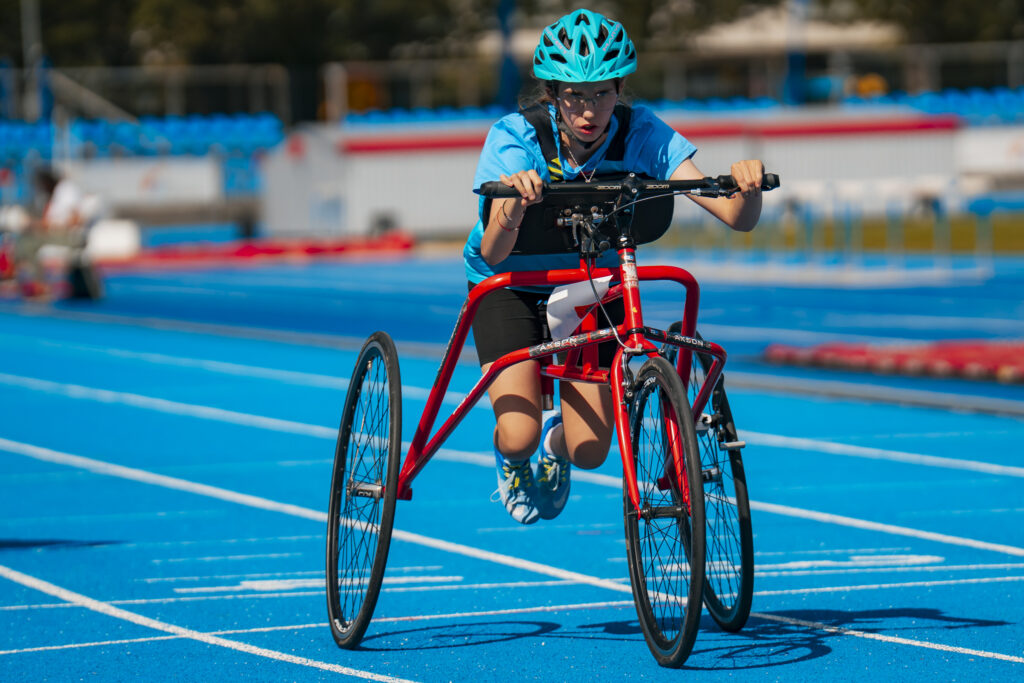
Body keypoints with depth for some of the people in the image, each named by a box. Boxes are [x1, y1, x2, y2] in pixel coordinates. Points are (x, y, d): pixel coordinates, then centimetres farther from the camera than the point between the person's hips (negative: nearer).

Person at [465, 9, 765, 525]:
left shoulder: (641, 134, -25)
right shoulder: (516, 137, -29)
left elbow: (737, 219, -30)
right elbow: (493, 253, -40)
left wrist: (747, 187, -54)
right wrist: (513, 206, -62)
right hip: (511, 284, -2)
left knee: (590, 452, -6)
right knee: (518, 436, -19)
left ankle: (556, 443, 33)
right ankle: (511, 456, 20)